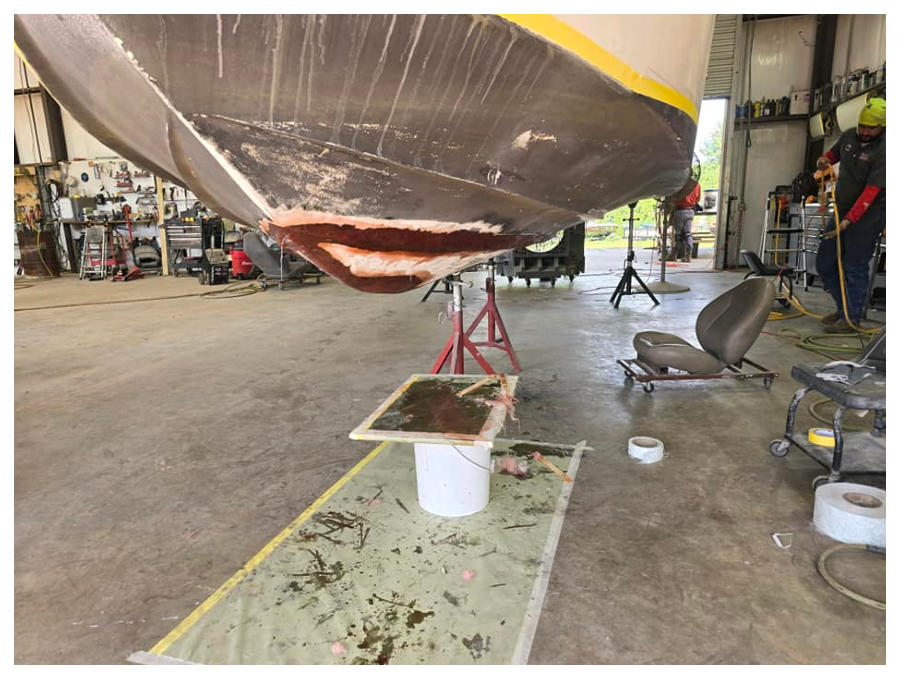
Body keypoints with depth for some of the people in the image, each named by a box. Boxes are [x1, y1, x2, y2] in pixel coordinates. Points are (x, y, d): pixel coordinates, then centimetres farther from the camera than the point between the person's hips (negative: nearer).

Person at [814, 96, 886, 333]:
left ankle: (852, 318, 7)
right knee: (824, 263, 10)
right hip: (842, 211, 8)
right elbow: (834, 153, 25)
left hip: (867, 216, -8)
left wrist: (849, 220, -33)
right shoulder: (849, 137, 3)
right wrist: (824, 160, 1)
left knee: (855, 268, -4)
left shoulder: (883, 151, -18)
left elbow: (871, 192, -25)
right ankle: (844, 307, 26)